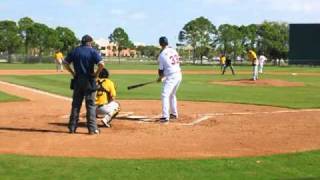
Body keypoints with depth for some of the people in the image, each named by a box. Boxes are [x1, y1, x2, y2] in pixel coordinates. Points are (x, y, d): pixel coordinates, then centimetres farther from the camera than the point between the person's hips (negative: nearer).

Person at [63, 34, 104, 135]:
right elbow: (101, 64, -19)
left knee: (76, 104, 11)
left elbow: (65, 63, 7)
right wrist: (96, 73, -6)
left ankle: (72, 128, 13)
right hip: (89, 80, -4)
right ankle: (92, 129, 1)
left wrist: (72, 73, 9)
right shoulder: (92, 51, -6)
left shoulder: (75, 51, 7)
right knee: (90, 105, 2)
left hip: (77, 80, 4)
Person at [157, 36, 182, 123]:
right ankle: (174, 114, 33)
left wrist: (160, 77, 17)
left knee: (165, 95, -8)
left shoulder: (162, 55, -11)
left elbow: (161, 70, -5)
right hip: (179, 74, 8)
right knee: (172, 95, 23)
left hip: (171, 77, -8)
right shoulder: (173, 50, 7)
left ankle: (165, 117, -17)